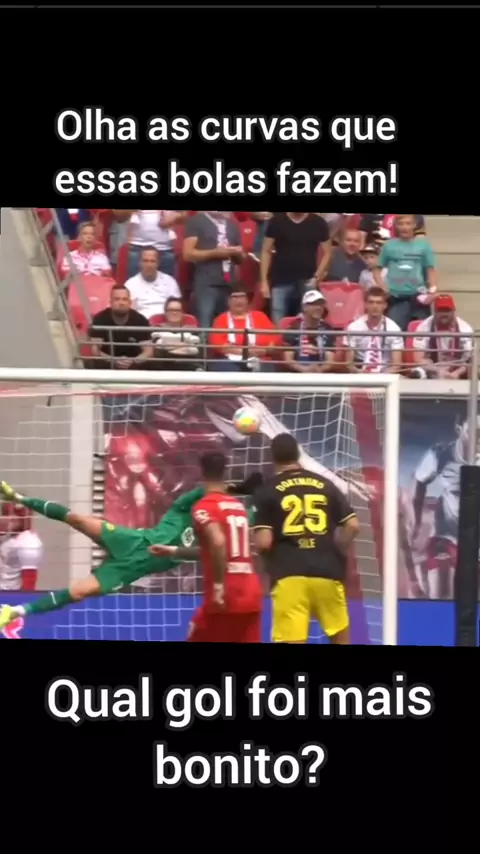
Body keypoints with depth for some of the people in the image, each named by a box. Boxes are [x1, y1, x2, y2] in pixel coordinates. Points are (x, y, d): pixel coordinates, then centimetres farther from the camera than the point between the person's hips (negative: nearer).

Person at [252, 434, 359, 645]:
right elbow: (353, 526, 5)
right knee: (341, 638, 19)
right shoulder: (325, 485, 10)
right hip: (327, 572, 3)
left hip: (289, 575, -3)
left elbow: (263, 542, -8)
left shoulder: (267, 491, 0)